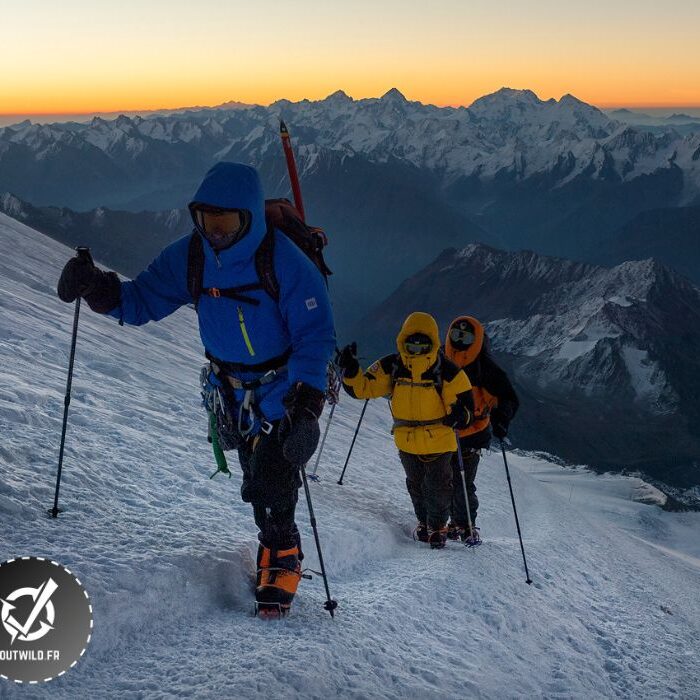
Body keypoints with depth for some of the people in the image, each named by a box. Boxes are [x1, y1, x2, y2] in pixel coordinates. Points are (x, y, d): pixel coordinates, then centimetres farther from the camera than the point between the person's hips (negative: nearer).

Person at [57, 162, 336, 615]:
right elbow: (142, 301, -3)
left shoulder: (285, 262, -25)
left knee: (272, 476, -12)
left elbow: (316, 336, -23)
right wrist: (99, 290, -25)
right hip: (232, 388, 5)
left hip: (285, 386, -5)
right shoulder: (189, 257, -10)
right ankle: (280, 550, 34)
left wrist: (307, 403, -33)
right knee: (255, 480, 14)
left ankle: (280, 559, 6)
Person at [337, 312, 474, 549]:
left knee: (438, 486, 5)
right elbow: (363, 388, -5)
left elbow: (464, 400, -10)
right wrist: (350, 371, -23)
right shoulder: (391, 368, -8)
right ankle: (423, 521, 43)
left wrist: (460, 415, -32)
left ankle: (437, 525, 30)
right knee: (416, 485, 20)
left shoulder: (447, 372, -16)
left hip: (438, 440, -3)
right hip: (406, 440, 3)